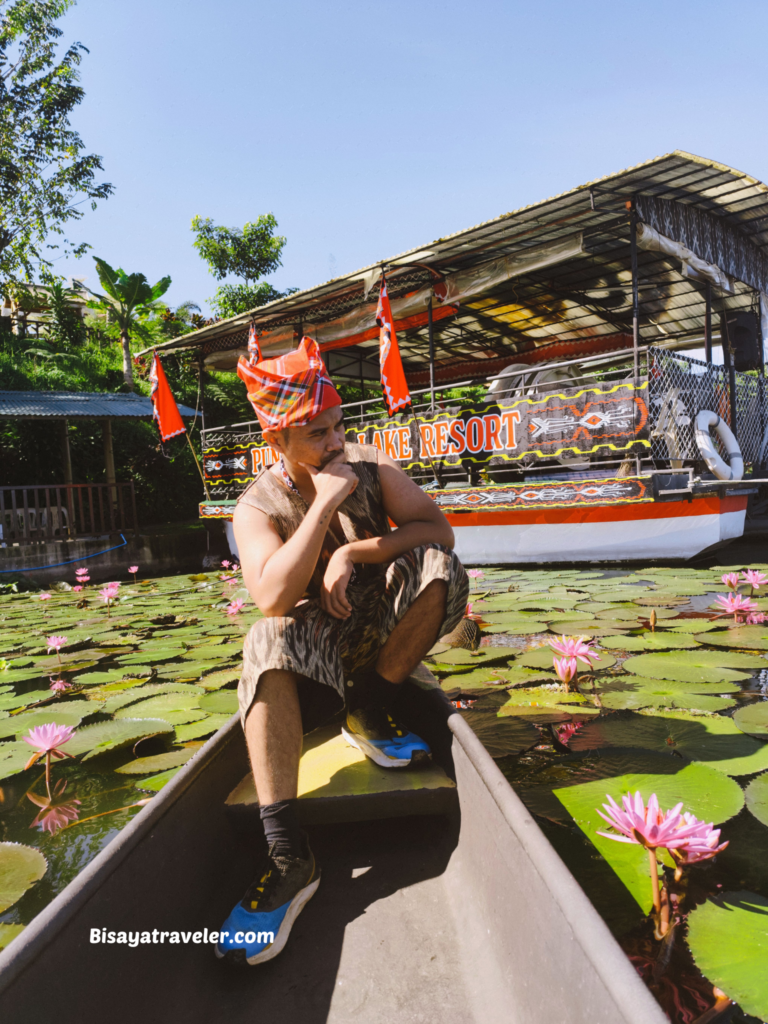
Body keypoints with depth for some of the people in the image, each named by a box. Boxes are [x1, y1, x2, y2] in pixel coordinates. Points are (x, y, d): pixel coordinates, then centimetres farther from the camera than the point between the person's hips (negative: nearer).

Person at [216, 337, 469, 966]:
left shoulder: (371, 467, -3)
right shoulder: (258, 507, -10)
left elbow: (440, 530, -11)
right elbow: (274, 597, -28)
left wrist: (354, 551, -23)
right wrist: (326, 501, -28)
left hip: (379, 626, 3)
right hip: (314, 641, -2)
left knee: (441, 567, -24)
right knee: (267, 642, -36)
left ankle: (369, 709, -8)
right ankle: (288, 854, -34)